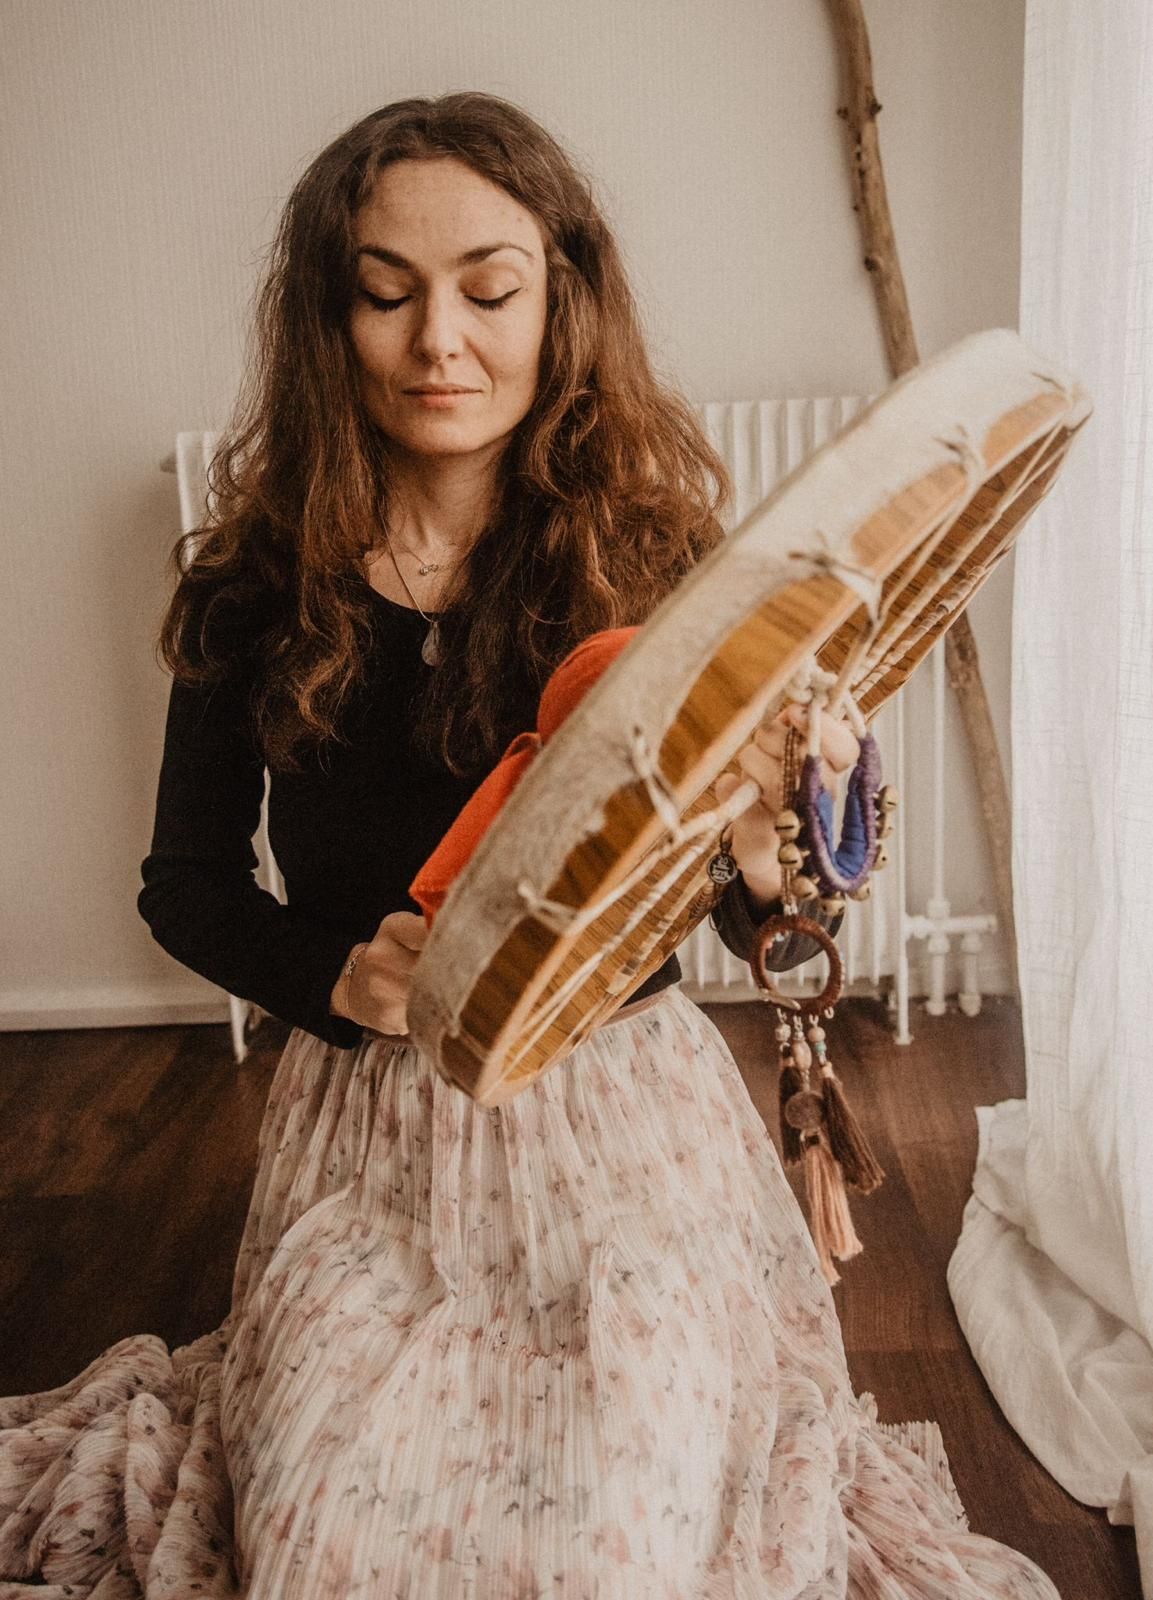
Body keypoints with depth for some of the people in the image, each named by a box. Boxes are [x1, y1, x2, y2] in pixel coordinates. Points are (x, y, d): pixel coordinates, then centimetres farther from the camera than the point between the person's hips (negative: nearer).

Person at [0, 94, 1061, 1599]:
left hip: (627, 1125, -1)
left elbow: (770, 943, -8)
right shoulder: (260, 584, -5)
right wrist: (338, 975, -14)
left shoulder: (657, 559, -9)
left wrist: (764, 858, -31)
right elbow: (186, 883, 5)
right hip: (367, 1135, 1)